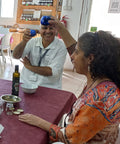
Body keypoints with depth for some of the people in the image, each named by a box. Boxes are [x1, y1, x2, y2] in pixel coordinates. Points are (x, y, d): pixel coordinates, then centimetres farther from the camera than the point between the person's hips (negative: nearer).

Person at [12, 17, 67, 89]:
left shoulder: (61, 46, -5)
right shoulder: (34, 41, 6)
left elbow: (53, 71, -13)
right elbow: (16, 56, -3)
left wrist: (29, 66, -6)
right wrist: (24, 42, -21)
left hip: (48, 88, -3)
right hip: (25, 83, 3)